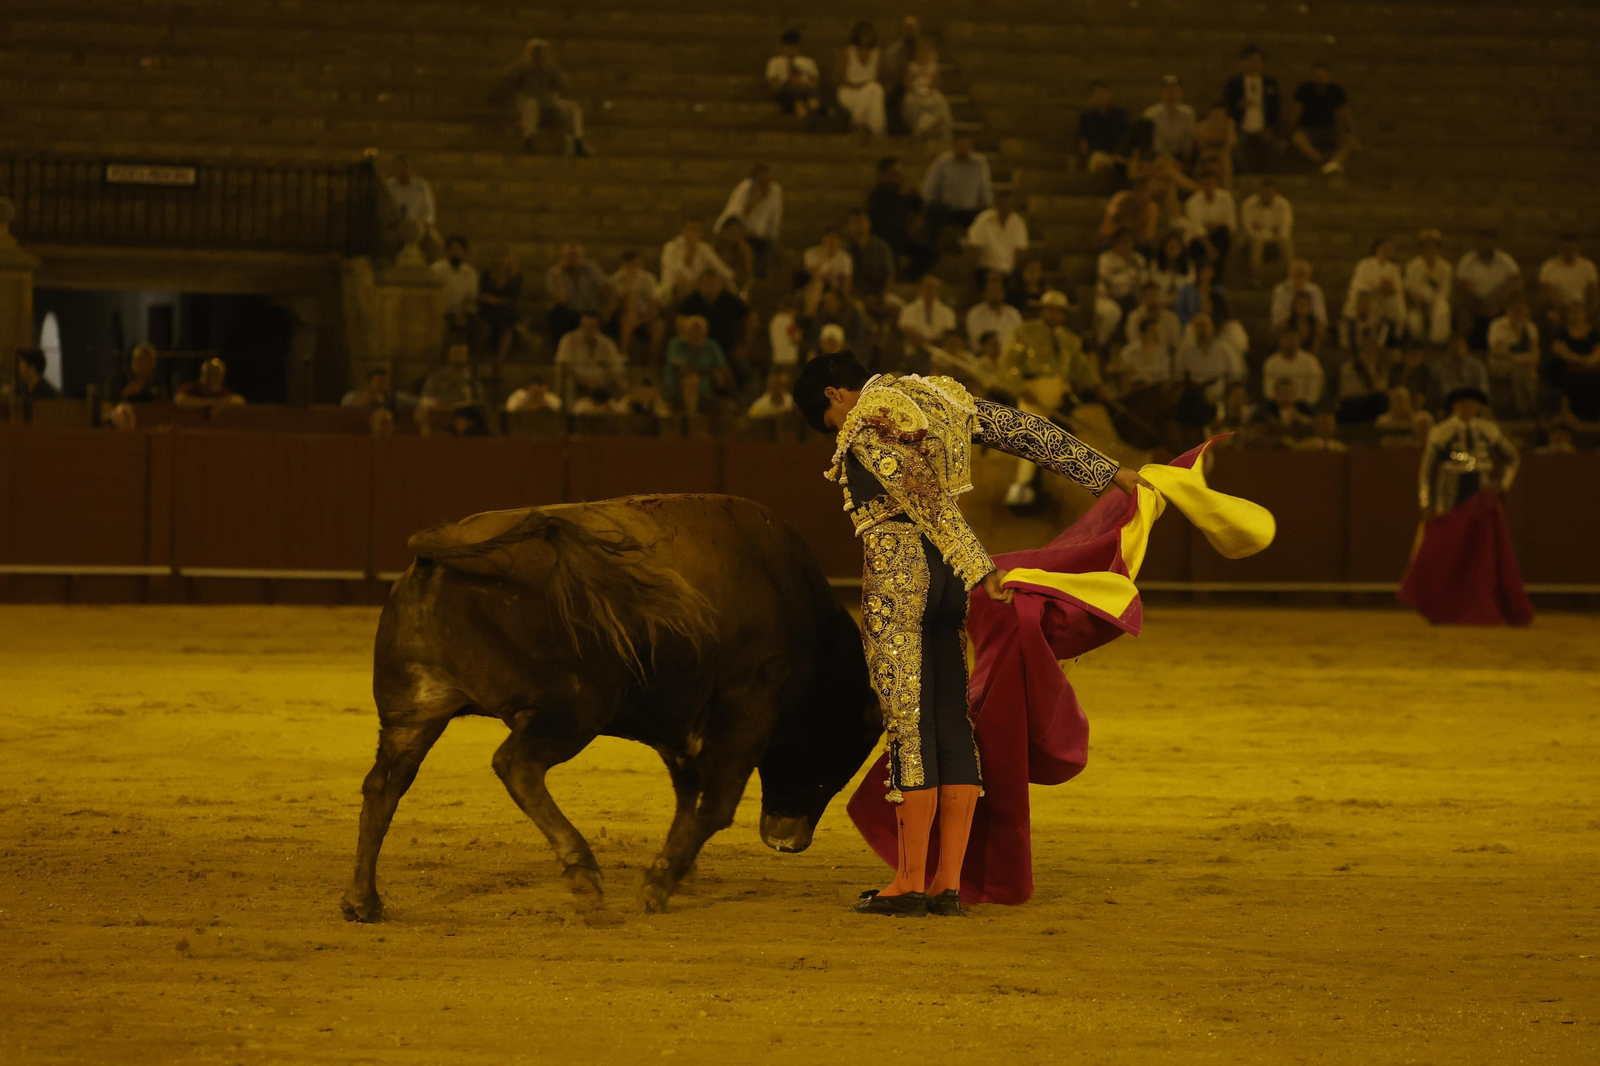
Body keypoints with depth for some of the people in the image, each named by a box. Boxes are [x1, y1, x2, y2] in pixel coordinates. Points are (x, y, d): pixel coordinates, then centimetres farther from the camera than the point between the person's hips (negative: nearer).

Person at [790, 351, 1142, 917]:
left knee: (908, 726, -4)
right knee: (953, 725, 6)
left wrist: (981, 570, -21)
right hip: (951, 577, 8)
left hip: (896, 576, -8)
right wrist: (1108, 474, 22)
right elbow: (1029, 432, 16)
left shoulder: (864, 429, -9)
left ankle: (911, 881, -1)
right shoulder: (939, 399, 14)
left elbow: (926, 498, -18)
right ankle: (949, 881, 5)